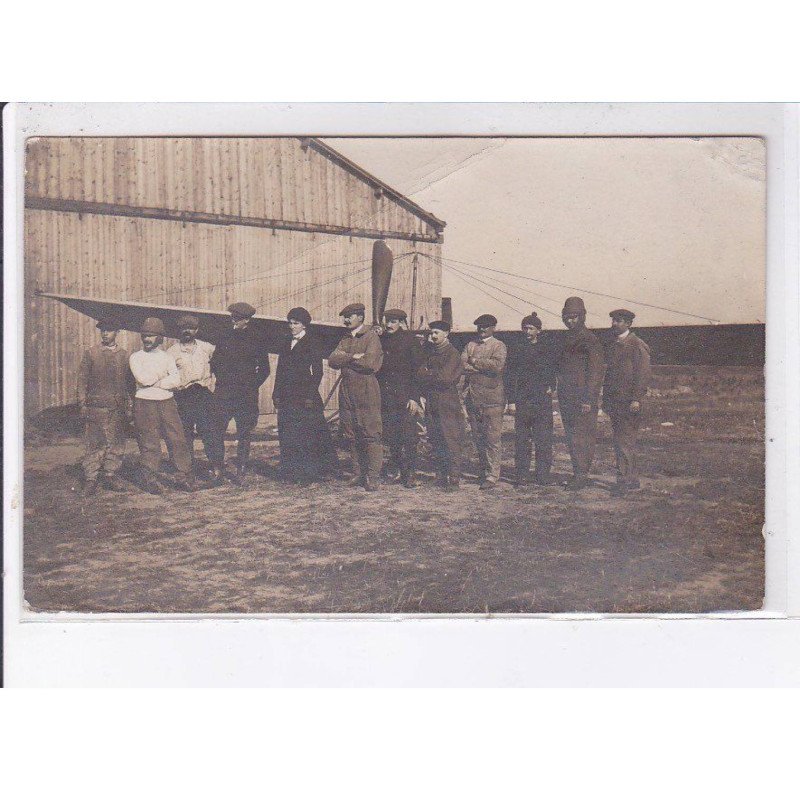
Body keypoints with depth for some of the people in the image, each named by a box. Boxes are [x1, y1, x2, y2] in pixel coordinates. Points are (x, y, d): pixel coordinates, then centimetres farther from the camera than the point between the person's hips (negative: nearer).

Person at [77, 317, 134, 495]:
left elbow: (130, 383, 13)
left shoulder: (124, 356, 10)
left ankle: (110, 475, 15)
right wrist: (82, 404, -3)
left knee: (116, 443, 4)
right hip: (95, 407, -2)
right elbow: (82, 380, 3)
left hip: (118, 408, 3)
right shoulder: (90, 353, 4)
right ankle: (91, 479, 3)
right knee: (94, 444, -2)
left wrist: (129, 407, 9)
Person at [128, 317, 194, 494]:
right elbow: (143, 379, -14)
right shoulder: (136, 357, 3)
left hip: (167, 402, 3)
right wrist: (164, 376, -4)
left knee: (178, 439, 0)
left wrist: (156, 383, -12)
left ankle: (183, 476, 9)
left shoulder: (167, 357, 11)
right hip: (144, 404, -2)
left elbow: (176, 381, -4)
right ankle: (151, 480, 9)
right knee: (149, 443, 0)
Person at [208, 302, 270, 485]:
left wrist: (252, 386, 2)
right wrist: (222, 380, 7)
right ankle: (217, 470, 4)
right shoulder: (225, 337, 8)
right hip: (223, 394, 2)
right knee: (217, 432, -3)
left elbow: (264, 369, 7)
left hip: (246, 396, -2)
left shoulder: (256, 340, 2)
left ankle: (241, 472, 11)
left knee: (244, 435, 4)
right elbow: (214, 363, 16)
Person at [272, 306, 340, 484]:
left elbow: (317, 372, -8)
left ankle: (308, 472, 3)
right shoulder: (286, 344, 15)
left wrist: (310, 396, -14)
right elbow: (280, 371, 16)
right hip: (287, 397, 6)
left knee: (307, 435, -3)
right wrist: (277, 393, 9)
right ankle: (291, 471, 12)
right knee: (287, 436, 5)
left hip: (305, 395, -6)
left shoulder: (312, 343, -3)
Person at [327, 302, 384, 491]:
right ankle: (359, 473, 14)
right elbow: (332, 360, 5)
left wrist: (344, 358, -4)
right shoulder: (345, 338, 18)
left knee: (371, 434, -7)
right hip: (346, 390, 7)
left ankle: (373, 477, -5)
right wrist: (353, 358, -10)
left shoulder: (371, 336, -3)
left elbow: (370, 363, -17)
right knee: (351, 435, 7)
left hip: (367, 392, -7)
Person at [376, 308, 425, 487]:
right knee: (391, 435, 7)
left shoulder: (410, 340, -2)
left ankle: (410, 472, 1)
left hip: (406, 397, -4)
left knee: (409, 436, -5)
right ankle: (395, 467, 20)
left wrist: (414, 397, -11)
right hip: (386, 397, 4)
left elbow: (418, 370, -5)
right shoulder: (382, 340, 11)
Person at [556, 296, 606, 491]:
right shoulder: (567, 339, 16)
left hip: (583, 398, -8)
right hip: (566, 398, 8)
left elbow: (595, 372, -13)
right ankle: (579, 474, 18)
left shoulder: (590, 340, -9)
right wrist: (561, 394, 17)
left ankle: (582, 475, -2)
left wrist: (588, 400, -18)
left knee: (582, 437, -7)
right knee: (571, 437, 11)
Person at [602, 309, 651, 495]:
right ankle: (633, 479, 20)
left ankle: (624, 481, -9)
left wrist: (637, 399, -19)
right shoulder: (613, 346, 17)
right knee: (620, 441, 12)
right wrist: (605, 398, 17)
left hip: (628, 403, -8)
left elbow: (643, 375, -13)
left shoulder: (637, 346, -8)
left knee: (624, 442, -10)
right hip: (614, 402, 8)